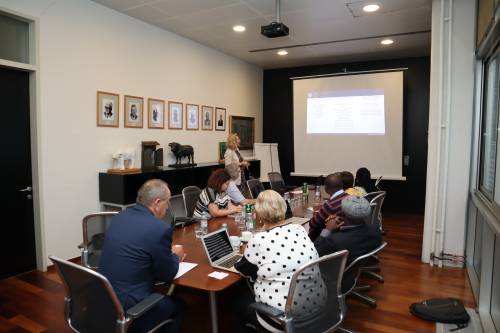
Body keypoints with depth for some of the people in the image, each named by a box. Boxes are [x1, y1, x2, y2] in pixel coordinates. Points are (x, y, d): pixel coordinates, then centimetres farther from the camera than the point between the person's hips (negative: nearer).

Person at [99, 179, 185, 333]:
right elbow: (167, 275, -8)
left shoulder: (120, 217, 3)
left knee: (166, 298, 27)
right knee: (178, 306, 19)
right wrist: (175, 256, 12)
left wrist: (168, 253, 17)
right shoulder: (160, 228, -20)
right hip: (126, 309, -7)